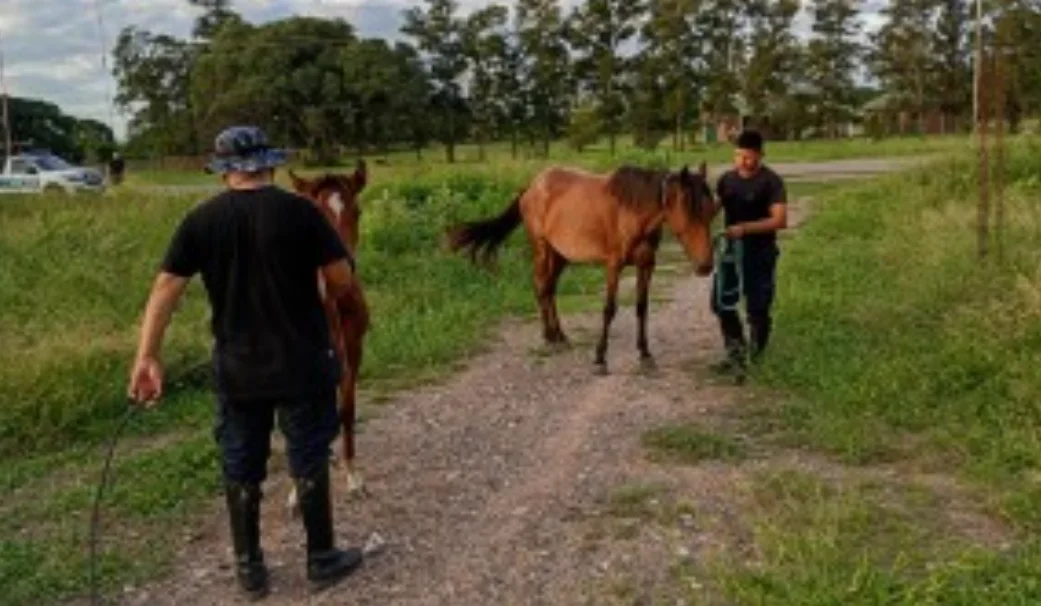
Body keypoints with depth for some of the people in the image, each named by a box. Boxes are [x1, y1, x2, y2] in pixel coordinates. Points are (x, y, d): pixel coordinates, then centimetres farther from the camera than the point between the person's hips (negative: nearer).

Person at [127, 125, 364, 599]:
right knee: (309, 461, 12)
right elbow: (342, 280, -10)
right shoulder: (300, 211, -10)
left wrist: (147, 357, -6)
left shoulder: (200, 220, -2)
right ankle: (322, 560, 25)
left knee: (241, 468, 15)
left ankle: (249, 569, 26)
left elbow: (165, 288, -7)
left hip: (237, 367, 2)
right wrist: (334, 294, 13)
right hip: (302, 363, -2)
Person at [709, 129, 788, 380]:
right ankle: (736, 352, 23)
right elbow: (713, 208, 10)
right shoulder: (727, 179, 4)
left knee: (757, 309, 1)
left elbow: (780, 220, -20)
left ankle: (756, 358, 19)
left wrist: (744, 228, -28)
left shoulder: (771, 182, -13)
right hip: (731, 249, 6)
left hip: (760, 254, -5)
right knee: (721, 303, 8)